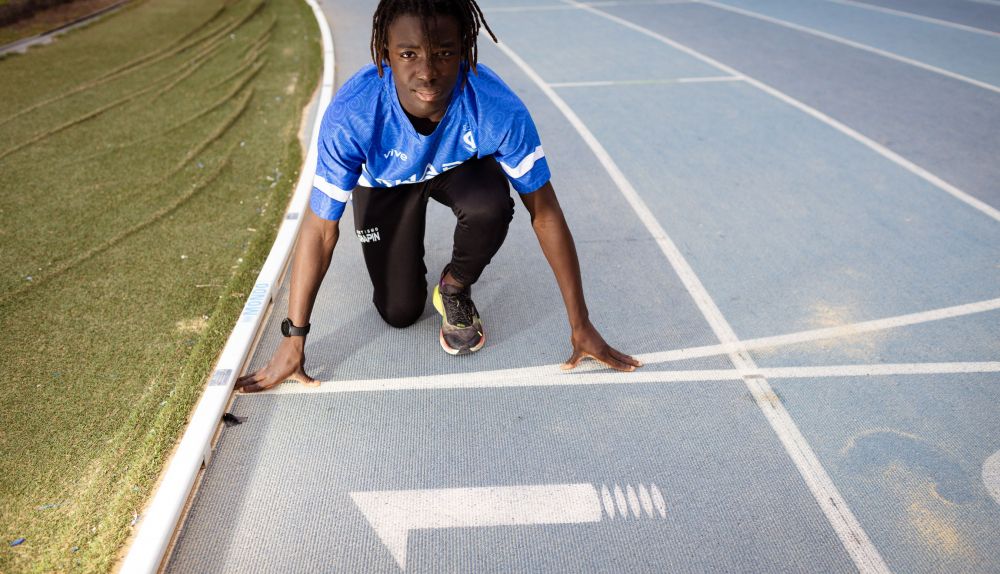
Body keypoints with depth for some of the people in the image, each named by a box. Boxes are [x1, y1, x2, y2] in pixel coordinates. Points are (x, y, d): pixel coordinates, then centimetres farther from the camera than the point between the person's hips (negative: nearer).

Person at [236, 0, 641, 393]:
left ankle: (455, 289, -2)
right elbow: (321, 230, -27)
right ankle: (406, 250, 32)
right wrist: (292, 342, -20)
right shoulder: (349, 115, -37)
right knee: (399, 312, -2)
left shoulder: (498, 109, -36)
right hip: (384, 182, 0)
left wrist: (580, 326, -21)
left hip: (461, 168, 0)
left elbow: (545, 214, -27)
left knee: (491, 208, -35)